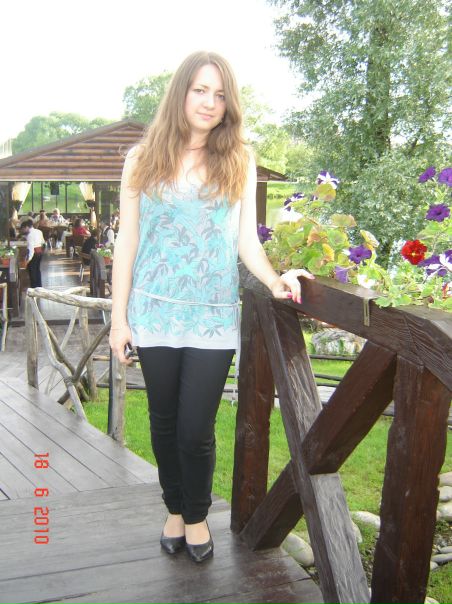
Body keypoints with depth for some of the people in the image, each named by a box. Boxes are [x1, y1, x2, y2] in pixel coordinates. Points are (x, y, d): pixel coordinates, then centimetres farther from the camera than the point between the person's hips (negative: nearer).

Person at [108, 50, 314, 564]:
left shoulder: (239, 161, 4)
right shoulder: (143, 159, 4)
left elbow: (246, 238, 3)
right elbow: (127, 240, 4)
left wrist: (272, 279, -16)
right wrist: (119, 316, 2)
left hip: (214, 316, -1)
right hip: (156, 311, 1)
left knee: (196, 429, 0)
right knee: (165, 423, 13)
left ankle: (197, 516, 28)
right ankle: (174, 510, 36)